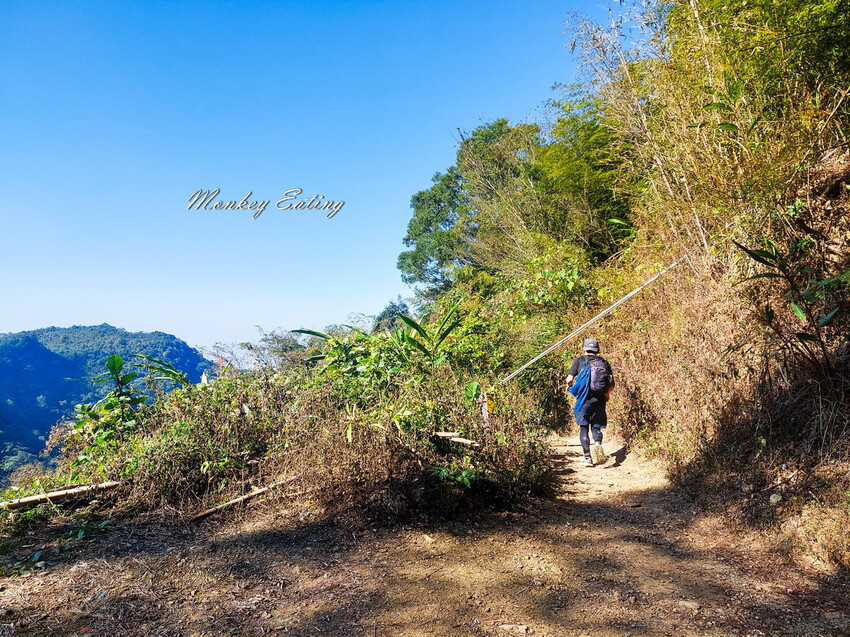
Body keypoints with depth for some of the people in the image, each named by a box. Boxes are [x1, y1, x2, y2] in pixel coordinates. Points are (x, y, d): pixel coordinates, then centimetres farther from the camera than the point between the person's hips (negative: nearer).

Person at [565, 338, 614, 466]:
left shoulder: (579, 361, 2)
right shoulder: (604, 362, 9)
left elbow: (569, 379, -6)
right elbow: (612, 384, 8)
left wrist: (570, 387, 16)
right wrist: (606, 394, 28)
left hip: (584, 399, -2)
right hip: (600, 400, 2)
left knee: (584, 428, 8)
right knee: (596, 427, 12)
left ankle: (587, 457, 6)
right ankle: (598, 443, -18)